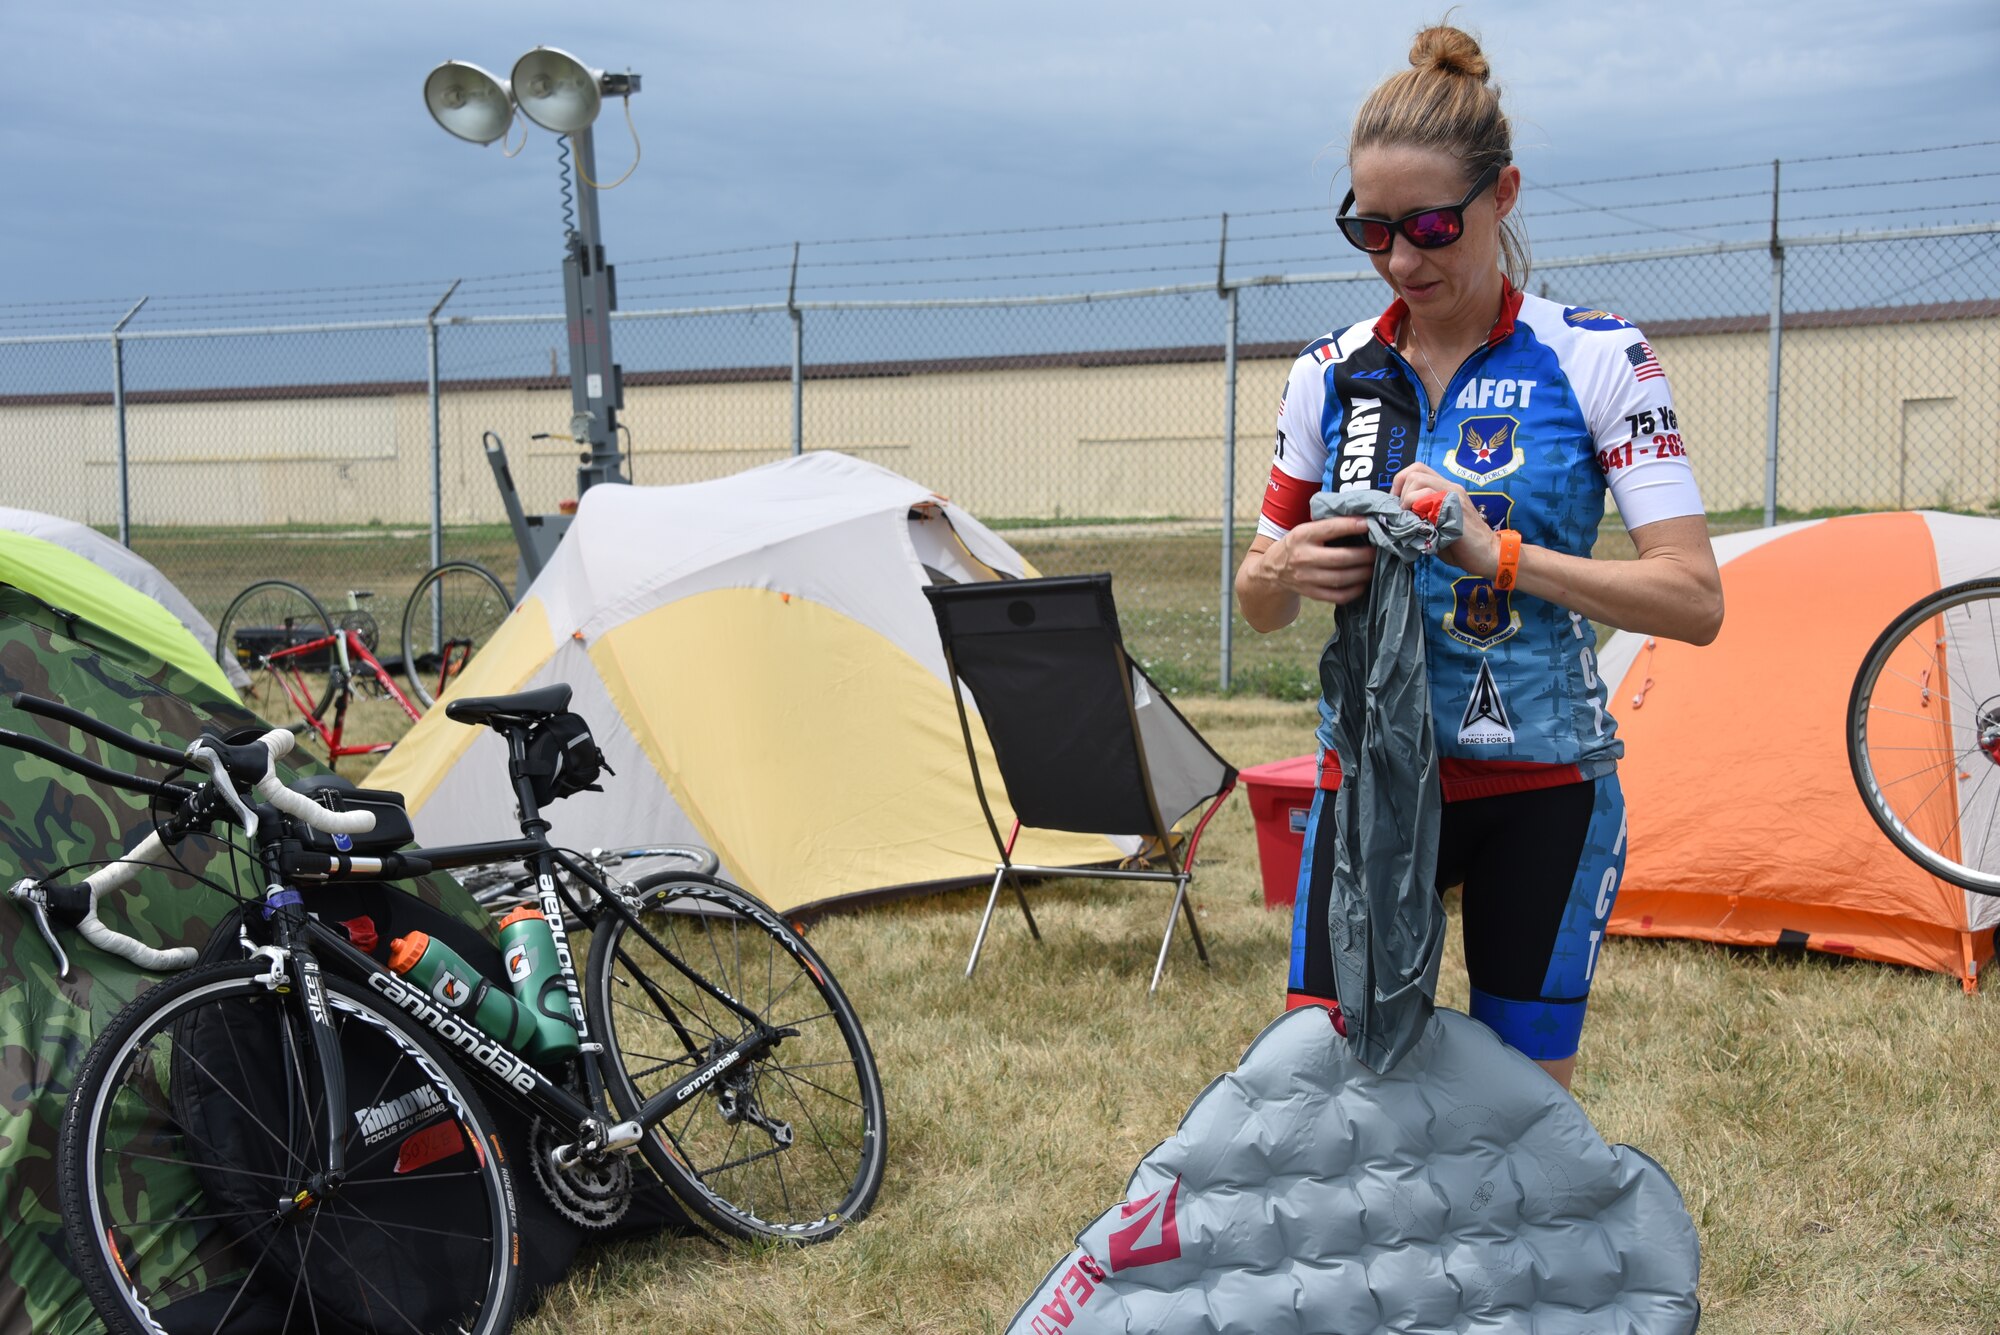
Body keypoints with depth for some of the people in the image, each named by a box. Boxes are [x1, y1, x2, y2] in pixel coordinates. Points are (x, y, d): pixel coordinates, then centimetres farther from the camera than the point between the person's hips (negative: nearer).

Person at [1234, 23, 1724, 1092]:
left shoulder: (1595, 359, -7)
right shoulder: (1328, 374, 3)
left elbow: (1694, 600, -14)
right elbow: (1259, 605, 10)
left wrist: (1494, 553, -26)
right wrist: (1285, 571, -15)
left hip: (1542, 785, -2)